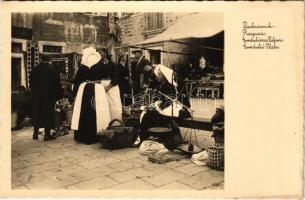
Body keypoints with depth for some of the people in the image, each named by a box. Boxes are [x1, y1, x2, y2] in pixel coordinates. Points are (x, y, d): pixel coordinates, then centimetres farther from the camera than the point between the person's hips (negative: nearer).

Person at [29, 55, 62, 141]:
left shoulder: (34, 69, 6)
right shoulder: (52, 69, -9)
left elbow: (31, 83, 11)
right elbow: (57, 83, -9)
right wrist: (59, 94, -3)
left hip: (36, 95, 5)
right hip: (49, 95, -4)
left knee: (37, 113, 13)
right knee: (48, 113, 2)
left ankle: (35, 133, 20)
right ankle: (47, 134, 4)